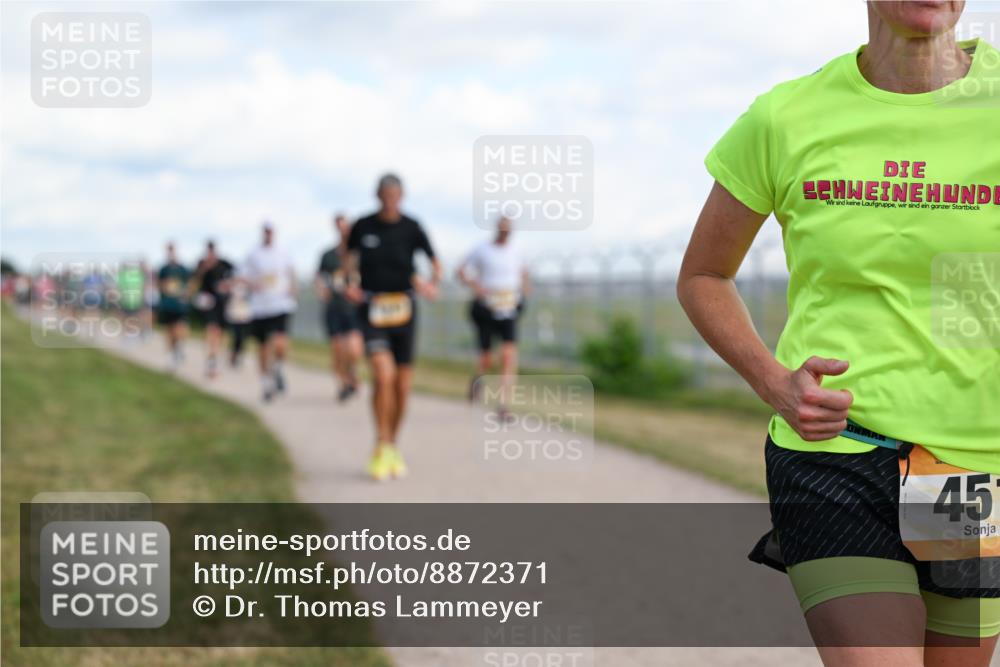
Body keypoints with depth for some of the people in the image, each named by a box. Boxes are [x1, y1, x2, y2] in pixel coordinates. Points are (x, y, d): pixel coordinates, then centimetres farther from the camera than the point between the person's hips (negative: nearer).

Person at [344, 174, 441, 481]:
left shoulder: (411, 228, -3)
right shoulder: (362, 226, -2)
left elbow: (435, 262, 2)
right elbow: (350, 257, 15)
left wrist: (432, 285, -19)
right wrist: (348, 283, -3)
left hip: (403, 310, 1)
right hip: (371, 310, -1)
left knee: (403, 385, 5)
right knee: (383, 375, -21)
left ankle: (392, 448, 27)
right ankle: (380, 447, -7)